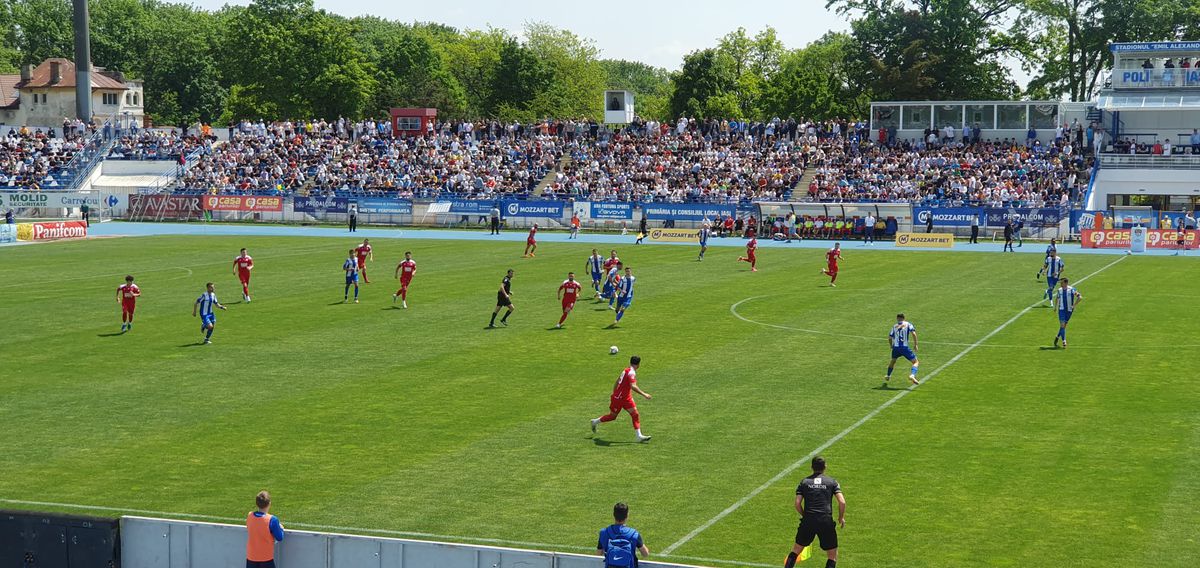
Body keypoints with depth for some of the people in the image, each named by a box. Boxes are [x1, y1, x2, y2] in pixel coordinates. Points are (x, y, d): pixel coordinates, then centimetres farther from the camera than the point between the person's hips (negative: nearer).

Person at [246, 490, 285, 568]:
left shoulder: (249, 516, -4)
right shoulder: (272, 520, -18)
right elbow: (279, 538, -10)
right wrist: (281, 528, 11)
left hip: (251, 558, 4)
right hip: (266, 559, -4)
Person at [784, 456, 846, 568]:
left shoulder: (804, 482, 9)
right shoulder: (832, 482, 6)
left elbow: (797, 503, 1)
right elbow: (842, 502, -4)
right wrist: (841, 518, 11)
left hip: (808, 521, 2)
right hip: (826, 521, -1)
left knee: (796, 549, 18)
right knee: (832, 555, 11)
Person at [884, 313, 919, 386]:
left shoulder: (894, 326, 14)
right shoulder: (908, 324, 5)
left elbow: (889, 338, 12)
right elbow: (913, 333, -9)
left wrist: (892, 346, 29)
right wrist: (915, 344, -3)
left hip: (896, 347, 4)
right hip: (905, 347, -4)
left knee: (892, 361, 31)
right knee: (916, 362, 2)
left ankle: (887, 377, 36)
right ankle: (912, 375, -24)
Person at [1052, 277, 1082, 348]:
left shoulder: (1071, 290, -10)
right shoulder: (1059, 290, 1)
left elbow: (1080, 297, -10)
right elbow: (1057, 298, 20)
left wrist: (1074, 305, -13)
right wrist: (1055, 306, 14)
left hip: (1069, 310, -1)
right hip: (1061, 310, 1)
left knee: (1064, 325, 8)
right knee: (1062, 325, -11)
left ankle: (1057, 337, 31)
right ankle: (1064, 342, -8)